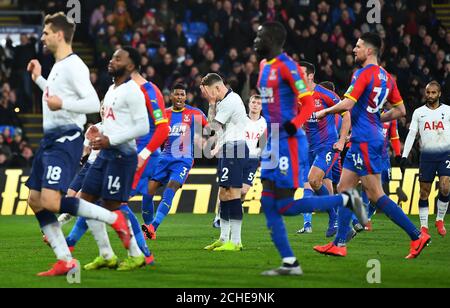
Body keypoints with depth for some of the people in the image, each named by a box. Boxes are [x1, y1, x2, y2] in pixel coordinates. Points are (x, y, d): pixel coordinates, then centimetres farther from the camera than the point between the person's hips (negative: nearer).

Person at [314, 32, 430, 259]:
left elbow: (347, 104, -21)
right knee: (345, 189, 10)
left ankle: (417, 236, -9)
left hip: (365, 141, -10)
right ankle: (339, 244, 8)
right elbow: (400, 111, 16)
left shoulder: (363, 74, -13)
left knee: (375, 195, -8)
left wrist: (324, 112, -5)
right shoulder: (386, 77, 13)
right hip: (366, 139, 10)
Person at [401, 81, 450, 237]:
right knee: (424, 192, 0)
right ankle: (424, 227, 8)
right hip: (426, 155, 1)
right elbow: (411, 134, 6)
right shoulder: (419, 112, 8)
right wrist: (404, 156, -3)